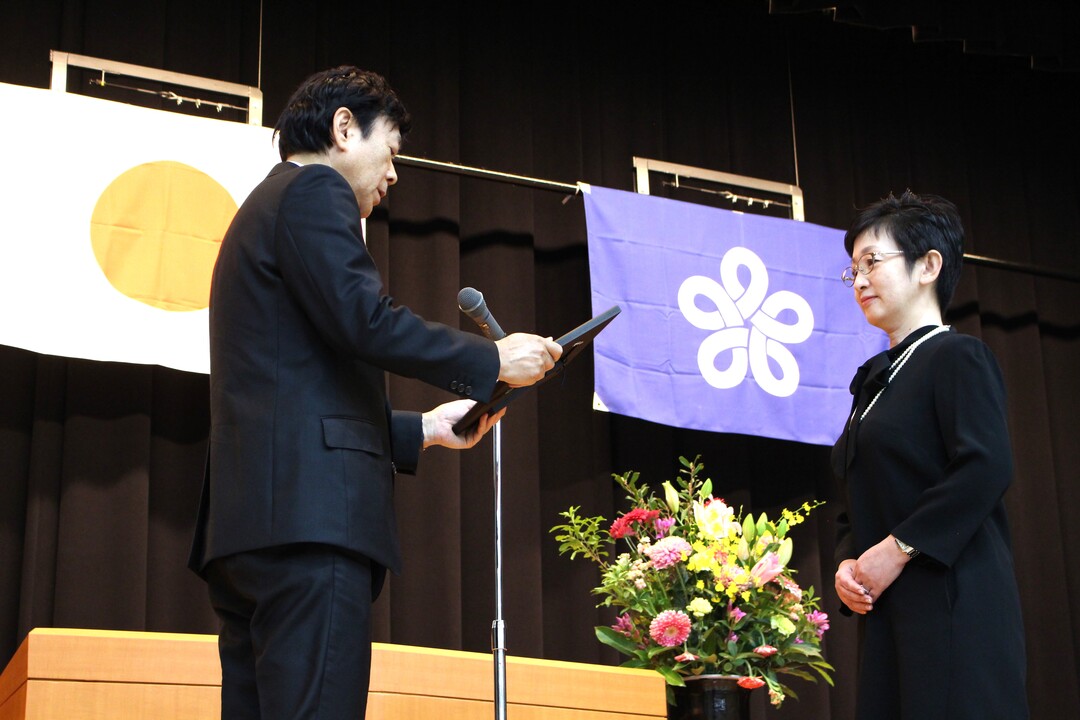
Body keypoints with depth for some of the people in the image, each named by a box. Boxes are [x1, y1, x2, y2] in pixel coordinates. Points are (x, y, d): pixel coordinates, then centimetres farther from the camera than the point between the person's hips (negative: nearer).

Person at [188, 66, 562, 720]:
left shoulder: (261, 209, 31)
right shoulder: (315, 189, 1)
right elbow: (365, 320, -14)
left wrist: (422, 429, 30)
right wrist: (492, 359, -4)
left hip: (248, 524, 10)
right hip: (311, 514, -10)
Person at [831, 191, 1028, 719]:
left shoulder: (957, 357, -3)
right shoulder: (874, 378, 20)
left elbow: (987, 467, -17)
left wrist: (897, 549, -16)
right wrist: (846, 563, 2)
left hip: (952, 603, -7)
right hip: (886, 613, 7)